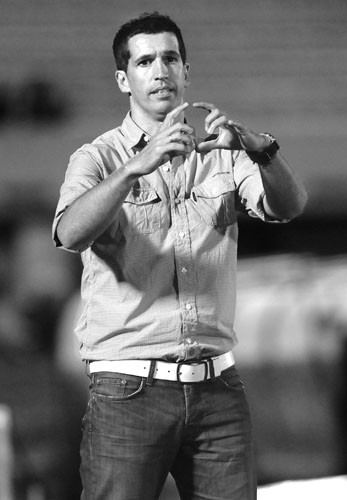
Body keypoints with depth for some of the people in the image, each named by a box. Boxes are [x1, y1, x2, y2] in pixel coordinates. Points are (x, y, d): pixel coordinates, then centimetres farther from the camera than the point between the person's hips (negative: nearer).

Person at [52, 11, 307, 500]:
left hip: (218, 387, 3)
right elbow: (71, 232, -20)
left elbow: (288, 205, -7)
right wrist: (140, 164, -33)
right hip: (130, 388, -3)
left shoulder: (221, 153, 11)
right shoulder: (98, 159, 1)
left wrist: (258, 147, -26)